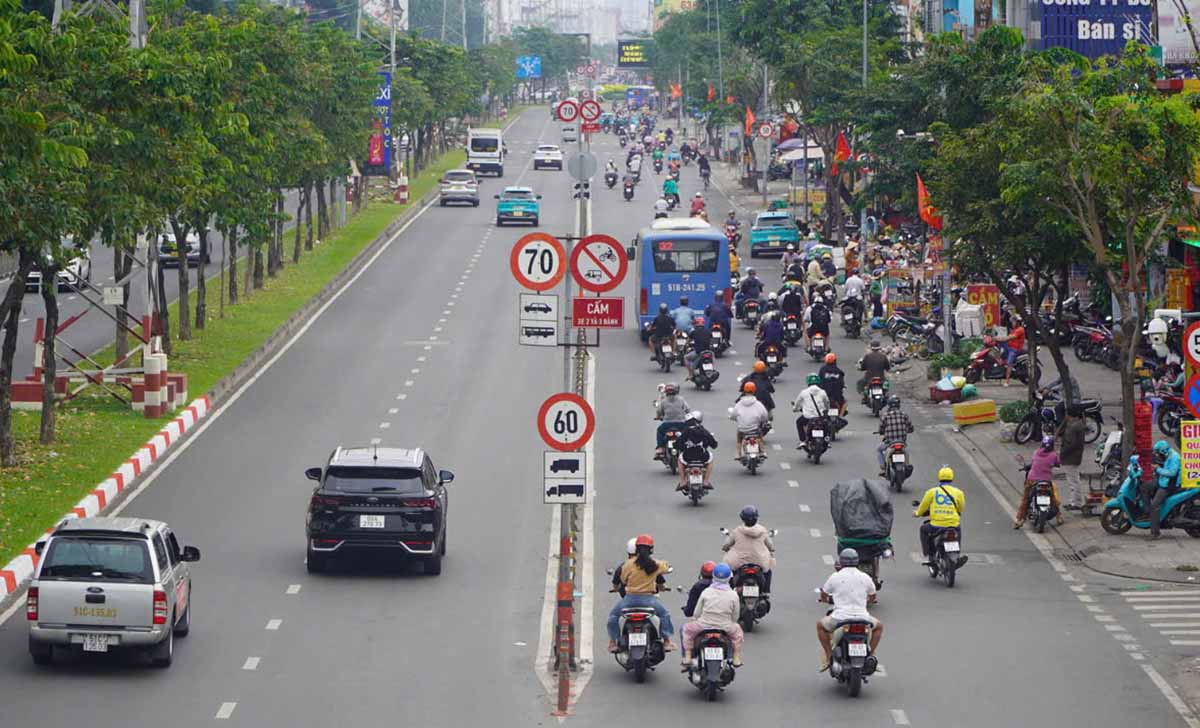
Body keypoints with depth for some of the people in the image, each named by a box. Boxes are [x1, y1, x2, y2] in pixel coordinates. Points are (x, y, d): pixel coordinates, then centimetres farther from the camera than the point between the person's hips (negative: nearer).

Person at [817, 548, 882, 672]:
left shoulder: (835, 577, 0)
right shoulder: (865, 577, 6)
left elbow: (823, 595, 14)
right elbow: (872, 597, 22)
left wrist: (826, 599, 39)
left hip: (840, 618, -1)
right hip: (862, 618, 1)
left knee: (820, 625, 28)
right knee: (879, 626, 32)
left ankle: (829, 657, 19)